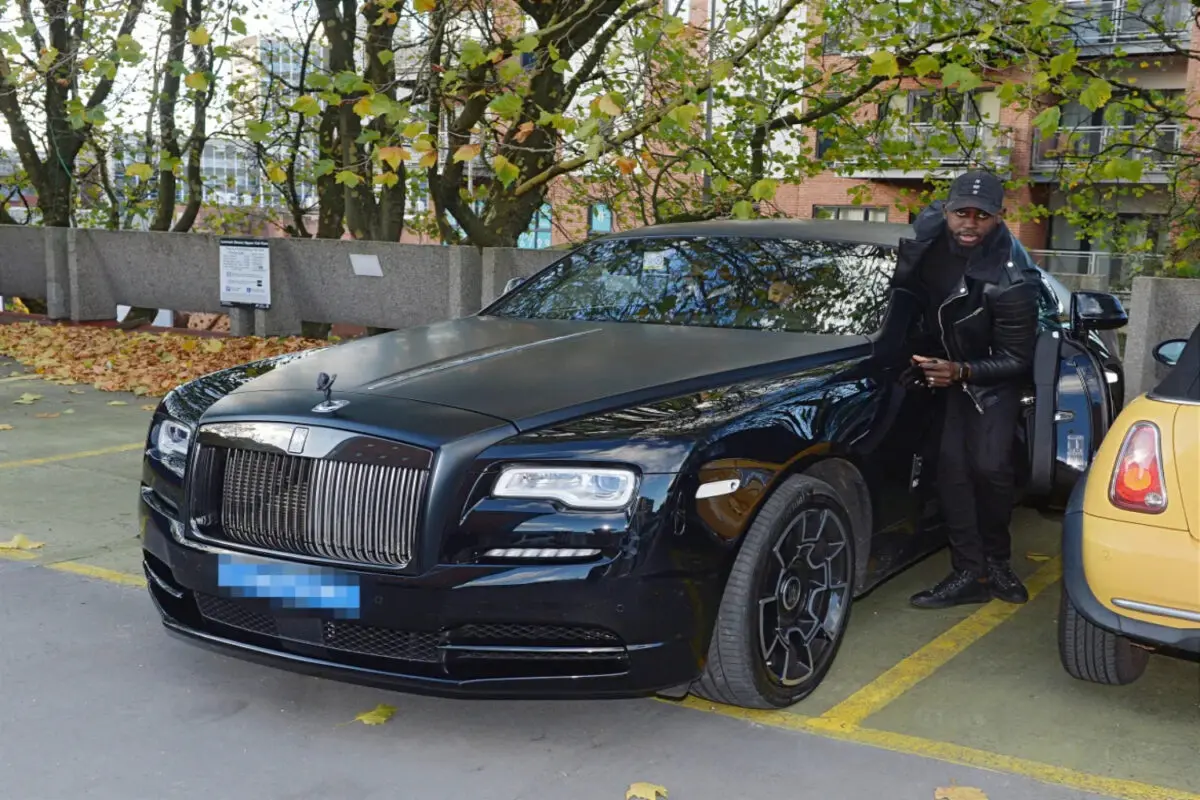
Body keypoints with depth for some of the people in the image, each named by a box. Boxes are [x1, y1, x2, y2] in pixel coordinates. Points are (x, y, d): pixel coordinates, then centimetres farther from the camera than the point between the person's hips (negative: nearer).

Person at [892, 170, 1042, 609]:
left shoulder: (1011, 277, -31)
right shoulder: (928, 227, -18)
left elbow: (1016, 360, -23)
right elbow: (904, 283, 4)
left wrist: (961, 372, -37)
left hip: (993, 377, -4)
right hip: (940, 363, 4)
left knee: (989, 467, -14)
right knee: (952, 466, -6)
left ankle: (996, 560, 11)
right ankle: (969, 573, -2)